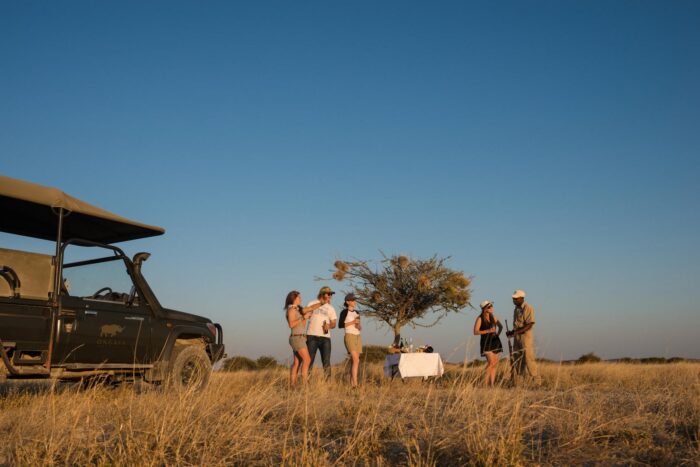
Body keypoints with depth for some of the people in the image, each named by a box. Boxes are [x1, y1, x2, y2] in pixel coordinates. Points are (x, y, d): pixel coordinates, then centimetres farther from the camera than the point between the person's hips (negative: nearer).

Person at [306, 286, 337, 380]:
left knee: (326, 362, -1)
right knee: (309, 360, -4)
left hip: (325, 337, 3)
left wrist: (329, 326, -10)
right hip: (312, 336, -3)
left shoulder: (330, 308, 16)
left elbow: (333, 323, 13)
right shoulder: (312, 304, 7)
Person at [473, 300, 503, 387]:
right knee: (491, 363, -17)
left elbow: (500, 326, 23)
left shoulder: (493, 317, 8)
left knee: (495, 363, 2)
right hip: (486, 342, -6)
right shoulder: (480, 318, -8)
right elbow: (475, 332, -13)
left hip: (495, 341, 6)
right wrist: (488, 331, -24)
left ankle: (492, 384, 6)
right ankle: (485, 383, -9)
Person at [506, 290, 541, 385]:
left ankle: (536, 382, -1)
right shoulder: (516, 309, 13)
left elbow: (529, 325, -20)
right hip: (517, 338, 8)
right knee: (517, 360, 7)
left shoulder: (528, 308, -13)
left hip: (526, 336, -8)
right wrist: (511, 332, 4)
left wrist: (516, 332, -25)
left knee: (528, 359, -8)